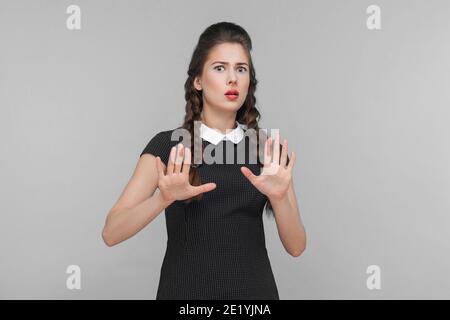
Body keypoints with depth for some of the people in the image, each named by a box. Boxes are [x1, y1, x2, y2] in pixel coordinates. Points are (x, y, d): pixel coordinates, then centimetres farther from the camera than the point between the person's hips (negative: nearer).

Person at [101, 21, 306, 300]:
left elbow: (296, 246, -4)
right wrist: (164, 198, -31)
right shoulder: (167, 145, -6)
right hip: (185, 289, -1)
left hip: (255, 289, 2)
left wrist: (278, 197, -23)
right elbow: (112, 233, -14)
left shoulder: (268, 149, 0)